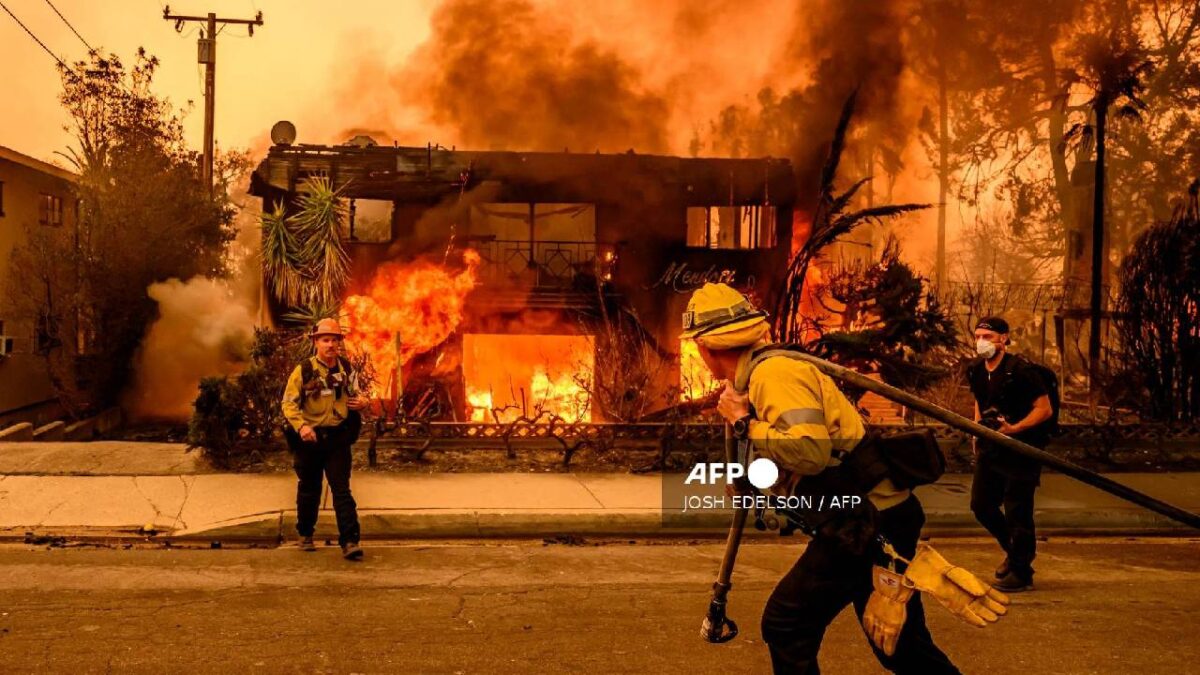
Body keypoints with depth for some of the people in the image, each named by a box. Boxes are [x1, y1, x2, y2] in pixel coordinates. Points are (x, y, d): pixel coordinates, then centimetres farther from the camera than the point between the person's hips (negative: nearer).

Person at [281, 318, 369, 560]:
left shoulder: (346, 368, 4)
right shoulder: (303, 370, -7)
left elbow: (355, 393, 20)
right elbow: (289, 403, -8)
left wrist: (362, 401, -4)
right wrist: (301, 426, -24)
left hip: (337, 438, 1)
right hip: (310, 438, -1)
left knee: (342, 490, -6)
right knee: (309, 490, 14)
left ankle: (350, 542, -9)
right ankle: (305, 535, 34)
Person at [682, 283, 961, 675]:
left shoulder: (773, 373, -17)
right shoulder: (760, 374, 12)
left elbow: (811, 451, -31)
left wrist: (744, 423, -20)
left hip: (867, 523, -10)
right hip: (882, 515, 10)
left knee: (786, 624, -2)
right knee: (902, 643, 20)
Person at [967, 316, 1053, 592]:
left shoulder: (1021, 371, -16)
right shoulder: (976, 372, 5)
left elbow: (1045, 409, -15)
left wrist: (1014, 429, -25)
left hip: (1021, 449, -7)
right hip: (990, 449, 7)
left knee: (1017, 511, -3)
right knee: (981, 505, 11)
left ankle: (1021, 572, 11)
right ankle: (1014, 550, 34)